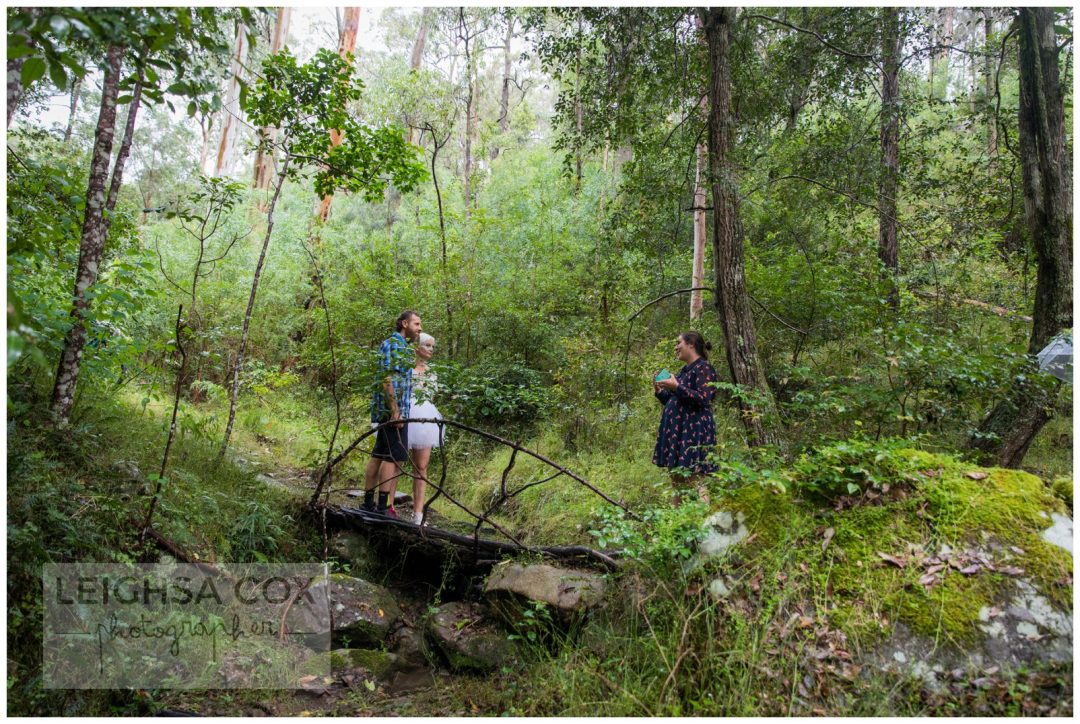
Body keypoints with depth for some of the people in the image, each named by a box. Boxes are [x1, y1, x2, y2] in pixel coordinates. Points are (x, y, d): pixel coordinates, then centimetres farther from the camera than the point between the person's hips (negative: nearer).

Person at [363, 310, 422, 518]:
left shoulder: (401, 345, 19)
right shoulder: (393, 344, -11)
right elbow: (387, 379, -19)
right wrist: (395, 411, -21)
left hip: (387, 410, 10)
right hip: (392, 409, -10)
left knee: (379, 455, 11)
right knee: (394, 458, -8)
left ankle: (369, 501, 17)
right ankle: (384, 506, -5)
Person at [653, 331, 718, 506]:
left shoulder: (703, 368, -7)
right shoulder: (684, 371, 19)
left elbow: (703, 399, -18)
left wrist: (676, 387, -19)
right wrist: (659, 391, 10)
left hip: (693, 433, -9)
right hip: (677, 432, 9)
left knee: (694, 481, -11)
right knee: (677, 481, 10)